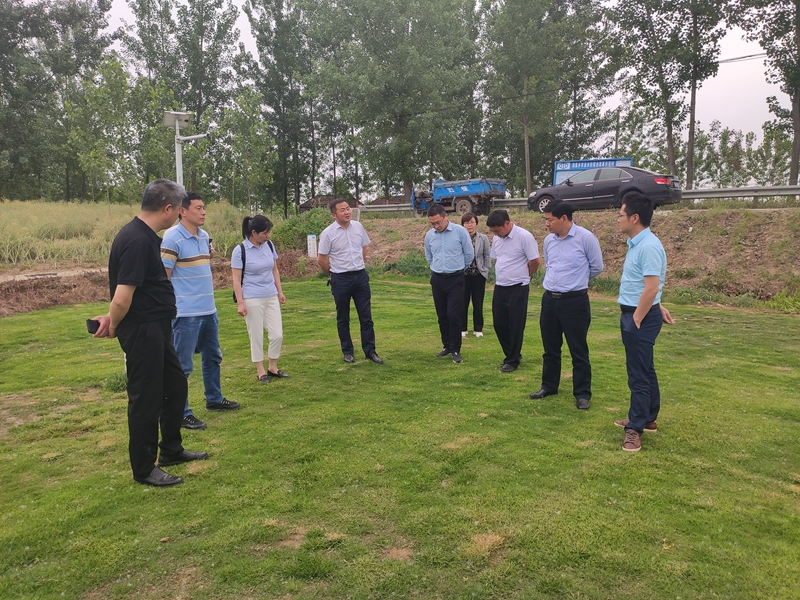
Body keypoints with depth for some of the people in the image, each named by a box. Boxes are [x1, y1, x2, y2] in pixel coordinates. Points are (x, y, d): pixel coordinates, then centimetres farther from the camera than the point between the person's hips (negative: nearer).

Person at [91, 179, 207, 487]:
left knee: (175, 385, 19)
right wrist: (113, 325, -7)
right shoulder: (137, 241, -23)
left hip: (157, 328, 10)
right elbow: (122, 299, -25)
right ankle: (144, 469, 19)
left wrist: (112, 320, 15)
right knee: (146, 398, 3)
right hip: (141, 331, -10)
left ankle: (171, 449, 36)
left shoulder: (147, 236, 10)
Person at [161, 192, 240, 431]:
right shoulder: (172, 238, -13)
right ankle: (181, 414, 10)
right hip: (186, 312, -8)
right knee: (182, 365, 0)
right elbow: (162, 277, -14)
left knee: (213, 357, 20)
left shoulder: (204, 236, 10)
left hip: (209, 310, 9)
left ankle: (214, 399, 37)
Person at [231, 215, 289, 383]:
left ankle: (273, 368, 24)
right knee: (257, 336, 4)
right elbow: (236, 279, -9)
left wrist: (280, 292, 13)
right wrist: (240, 302, -13)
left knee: (277, 335, 6)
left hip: (271, 297, 5)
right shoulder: (240, 250, -11)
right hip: (252, 299, -5)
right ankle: (260, 371, 18)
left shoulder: (269, 245, 4)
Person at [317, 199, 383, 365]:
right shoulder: (328, 233, -11)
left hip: (361, 276, 3)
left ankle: (370, 351, 14)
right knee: (343, 319, 9)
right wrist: (334, 274, 5)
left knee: (366, 317, 5)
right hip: (341, 279, -3)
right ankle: (347, 352, 21)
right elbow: (321, 259, -5)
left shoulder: (358, 226, 1)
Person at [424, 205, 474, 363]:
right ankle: (447, 346, 23)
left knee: (454, 315, -7)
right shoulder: (429, 235, 1)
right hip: (437, 279, 4)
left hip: (455, 279, -4)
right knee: (442, 316, 10)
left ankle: (456, 350, 3)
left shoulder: (460, 231, -11)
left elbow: (469, 254, 1)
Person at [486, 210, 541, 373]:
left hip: (517, 289, -7)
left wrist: (522, 277, 4)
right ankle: (512, 354, 29)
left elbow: (535, 262, -10)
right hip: (499, 287, 7)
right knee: (499, 324, 11)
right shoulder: (497, 239, 7)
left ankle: (512, 360, 15)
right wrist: (503, 276, 14)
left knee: (516, 326, 2)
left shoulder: (524, 237, -15)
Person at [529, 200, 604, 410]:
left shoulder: (585, 238, -12)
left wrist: (576, 280, 9)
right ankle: (549, 386, 31)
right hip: (549, 299, 6)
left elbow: (597, 267, -2)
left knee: (578, 350, 3)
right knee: (550, 348, 16)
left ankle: (582, 394, 15)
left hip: (575, 301, -6)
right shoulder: (548, 240, 5)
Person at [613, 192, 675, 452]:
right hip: (633, 313, 10)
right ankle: (648, 419, 30)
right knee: (645, 370, 18)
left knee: (639, 373, -2)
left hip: (641, 317, -10)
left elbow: (651, 288, -24)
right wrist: (657, 307, 19)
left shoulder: (648, 247, -21)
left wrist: (636, 320, -17)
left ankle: (636, 428, 7)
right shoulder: (637, 244, 11)